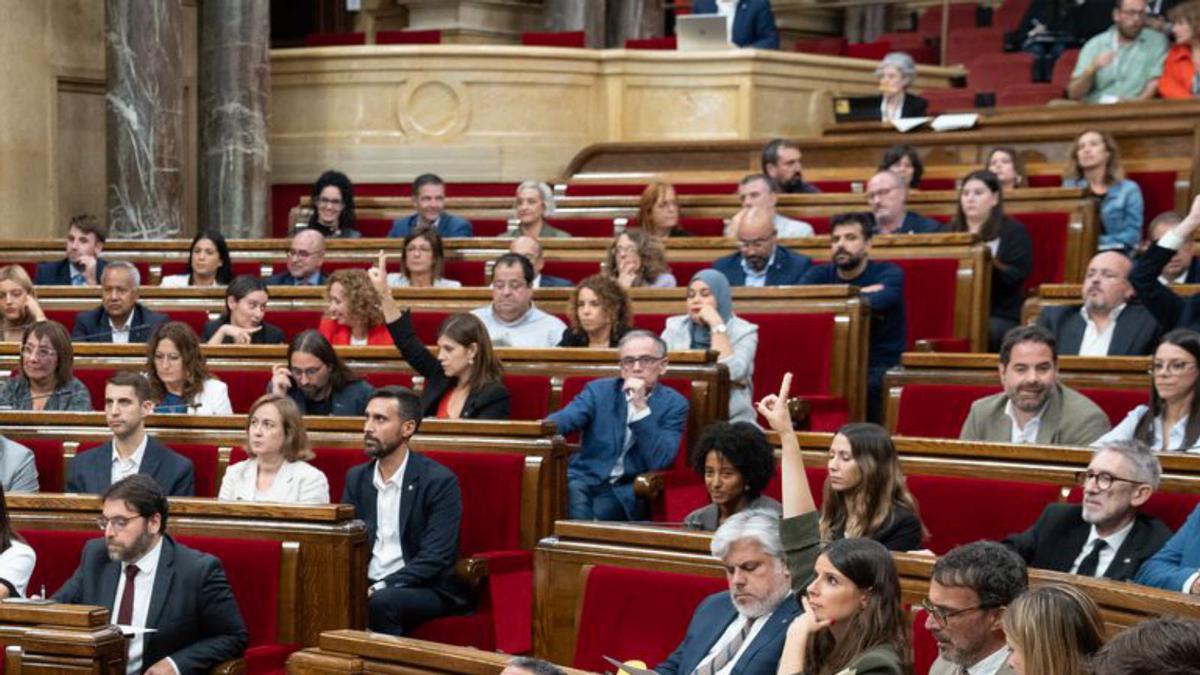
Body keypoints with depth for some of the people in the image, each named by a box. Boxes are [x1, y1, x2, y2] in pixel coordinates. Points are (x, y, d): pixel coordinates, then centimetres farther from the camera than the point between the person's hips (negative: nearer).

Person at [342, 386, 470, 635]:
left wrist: (381, 587, -24)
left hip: (426, 590, -4)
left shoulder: (440, 481, -8)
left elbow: (435, 557, -15)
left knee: (383, 602, -35)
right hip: (367, 587, 4)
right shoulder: (356, 478, 11)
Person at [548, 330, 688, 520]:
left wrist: (641, 407, -17)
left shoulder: (674, 404, 3)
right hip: (584, 479, 2)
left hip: (625, 491, -1)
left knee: (602, 510, -32)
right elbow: (565, 418, -7)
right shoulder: (599, 390, 10)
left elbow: (660, 461, -10)